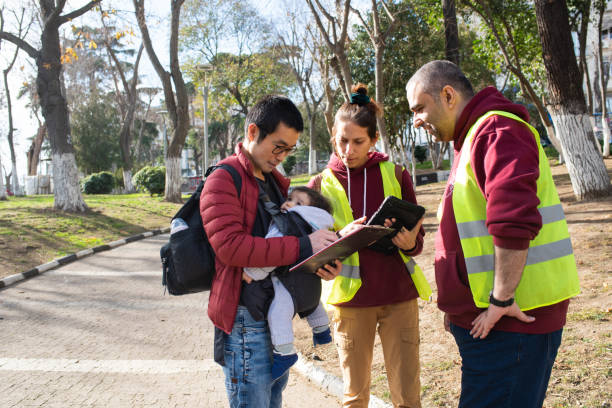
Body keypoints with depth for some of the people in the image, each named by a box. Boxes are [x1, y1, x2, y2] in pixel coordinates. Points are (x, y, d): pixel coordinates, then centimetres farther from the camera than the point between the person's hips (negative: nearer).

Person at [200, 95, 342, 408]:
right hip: (246, 320, -8)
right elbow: (229, 246, -24)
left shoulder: (275, 180, 15)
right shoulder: (224, 180, -11)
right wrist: (303, 247, -26)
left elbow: (291, 230, 21)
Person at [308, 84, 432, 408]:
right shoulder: (320, 186, 2)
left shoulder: (395, 175, 4)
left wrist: (410, 243, -17)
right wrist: (342, 238, -20)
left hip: (399, 295, 0)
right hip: (351, 298, 0)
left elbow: (417, 239, 6)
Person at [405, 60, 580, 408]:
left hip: (508, 317, -10)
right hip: (485, 316, 10)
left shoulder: (496, 130, -13)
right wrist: (460, 305, 21)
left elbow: (514, 221, -27)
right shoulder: (472, 137, 22)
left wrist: (501, 300, -21)